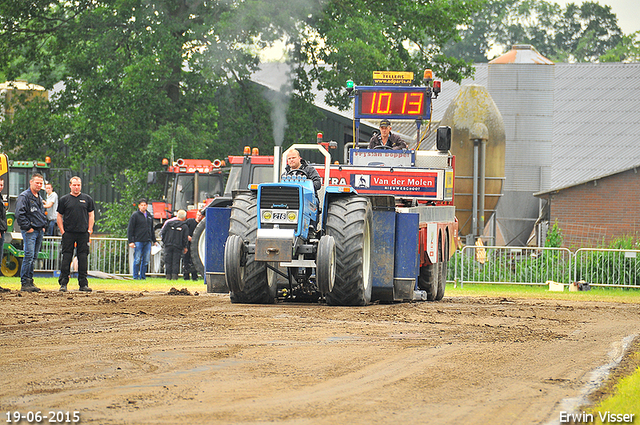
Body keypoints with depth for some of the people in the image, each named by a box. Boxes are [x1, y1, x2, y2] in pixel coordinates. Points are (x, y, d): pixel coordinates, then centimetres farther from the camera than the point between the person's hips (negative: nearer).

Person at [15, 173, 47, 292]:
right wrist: (27, 227, -16)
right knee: (29, 256, -12)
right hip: (29, 232, -8)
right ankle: (25, 283, -11)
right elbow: (19, 214, -17)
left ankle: (29, 281, 14)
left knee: (34, 257, 9)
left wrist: (44, 226, 17)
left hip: (39, 231, 8)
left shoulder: (39, 198, 19)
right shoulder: (24, 196, -9)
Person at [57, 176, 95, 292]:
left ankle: (83, 283, 5)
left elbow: (91, 215, 12)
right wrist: (62, 231, -1)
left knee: (83, 258, 1)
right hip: (68, 233, -1)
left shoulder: (87, 199, 10)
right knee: (66, 258, -2)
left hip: (83, 233, 1)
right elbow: (59, 216, 9)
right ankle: (63, 283, 2)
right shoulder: (64, 200, 7)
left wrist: (89, 230, 2)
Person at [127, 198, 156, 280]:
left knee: (146, 260, 5)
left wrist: (154, 240, 19)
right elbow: (130, 229, -4)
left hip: (147, 241, 5)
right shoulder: (135, 215, -2)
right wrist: (131, 241, -10)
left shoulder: (149, 216, 15)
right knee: (137, 260, -5)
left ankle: (143, 276, 11)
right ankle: (136, 276, 0)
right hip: (138, 241, -5)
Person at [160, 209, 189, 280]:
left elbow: (162, 233, 3)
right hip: (178, 246, -1)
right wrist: (185, 247, 11)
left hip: (168, 245, 1)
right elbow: (185, 238, -2)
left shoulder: (168, 223, 1)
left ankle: (168, 276, 6)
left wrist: (164, 241, 17)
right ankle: (174, 275, -4)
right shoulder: (184, 226, -3)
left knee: (168, 261, 7)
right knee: (176, 262, 3)